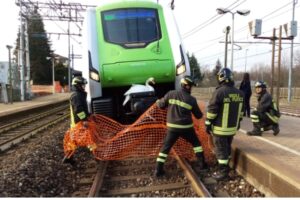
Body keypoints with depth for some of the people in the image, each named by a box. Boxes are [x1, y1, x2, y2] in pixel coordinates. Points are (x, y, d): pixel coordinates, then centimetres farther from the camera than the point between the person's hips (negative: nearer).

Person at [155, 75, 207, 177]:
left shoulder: (171, 94, -4)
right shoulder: (191, 99, -5)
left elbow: (161, 105, 6)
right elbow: (198, 115, 5)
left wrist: (158, 101, 29)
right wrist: (200, 113, 29)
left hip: (172, 127, 1)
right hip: (186, 128, -1)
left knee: (165, 147, 10)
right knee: (196, 143, 22)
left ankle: (158, 170, 7)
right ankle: (202, 164, 27)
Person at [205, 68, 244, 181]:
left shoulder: (219, 92, -18)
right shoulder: (239, 93, 3)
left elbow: (212, 110, -16)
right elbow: (241, 110, 13)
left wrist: (208, 124, -7)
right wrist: (238, 123, 25)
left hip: (220, 128, -7)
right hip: (232, 127, 7)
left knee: (221, 150, 4)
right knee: (227, 148, 21)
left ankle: (222, 172, 12)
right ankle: (225, 167, 34)